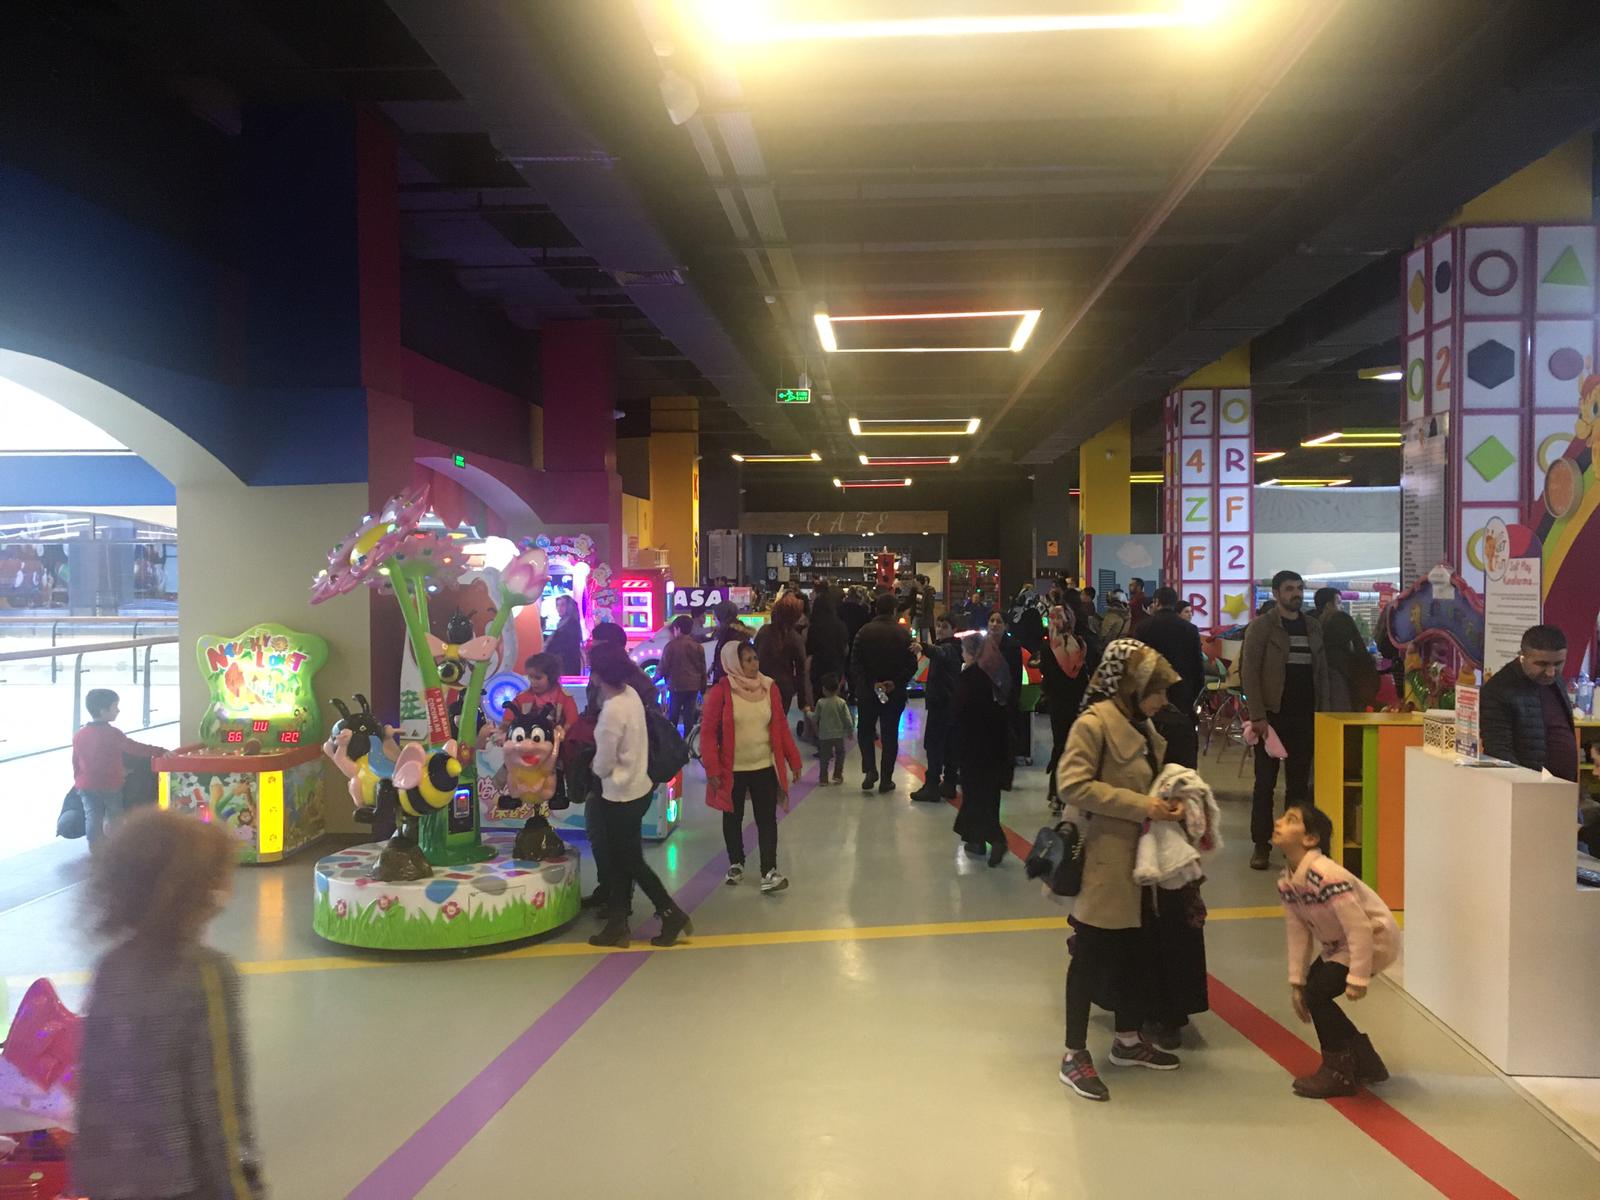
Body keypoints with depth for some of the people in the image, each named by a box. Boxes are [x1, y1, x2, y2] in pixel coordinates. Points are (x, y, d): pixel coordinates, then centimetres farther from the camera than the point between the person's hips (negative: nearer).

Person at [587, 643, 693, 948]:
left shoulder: (612, 710, -26)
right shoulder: (631, 694, -2)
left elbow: (604, 765, -16)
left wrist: (594, 767, 4)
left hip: (621, 796, -8)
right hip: (637, 788, 8)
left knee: (631, 862, 8)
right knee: (621, 859, 16)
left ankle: (672, 914, 17)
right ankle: (618, 923, 25)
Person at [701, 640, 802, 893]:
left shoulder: (769, 687, -1)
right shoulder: (721, 691, -12)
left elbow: (781, 726, 6)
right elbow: (708, 732, -10)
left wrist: (793, 760, 5)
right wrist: (712, 769, -14)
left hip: (765, 767, 2)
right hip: (732, 770, -2)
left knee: (767, 819, 2)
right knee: (733, 818, 14)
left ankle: (769, 872, 6)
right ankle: (736, 864, 32)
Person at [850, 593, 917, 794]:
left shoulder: (865, 631, -6)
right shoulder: (904, 633, -5)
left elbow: (855, 663, -10)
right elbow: (912, 665, -8)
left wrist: (870, 683, -11)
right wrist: (895, 683, -9)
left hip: (867, 692, 0)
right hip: (895, 693, 1)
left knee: (865, 731, 16)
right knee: (890, 735, 9)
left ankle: (870, 769, -2)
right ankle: (886, 780, 11)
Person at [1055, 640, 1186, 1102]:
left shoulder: (1142, 726, 11)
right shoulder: (1093, 723, -17)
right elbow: (1072, 783, -25)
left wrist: (1165, 804, 3)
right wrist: (1140, 806, -24)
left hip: (1140, 856, 9)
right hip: (1103, 859, -9)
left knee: (1135, 951, 18)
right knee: (1091, 955, 0)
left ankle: (1129, 1039, 35)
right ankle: (1075, 1055, 11)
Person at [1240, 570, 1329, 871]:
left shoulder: (1313, 628, 13)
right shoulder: (1261, 626, -3)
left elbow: (1322, 672, 15)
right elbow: (1249, 671, -8)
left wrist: (1323, 712, 6)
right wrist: (1257, 715, -15)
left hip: (1305, 717, 4)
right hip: (1272, 715, -4)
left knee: (1300, 782, 8)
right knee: (1265, 781, 1)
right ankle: (1261, 845, 7)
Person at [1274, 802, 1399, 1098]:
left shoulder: (1327, 875, -33)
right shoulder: (1286, 883, -6)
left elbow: (1360, 928, -31)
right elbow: (1298, 933, -1)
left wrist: (1358, 978, -27)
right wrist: (1296, 982, -1)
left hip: (1375, 939, -9)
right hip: (1337, 944, 9)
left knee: (1317, 992, -17)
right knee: (1308, 991, 3)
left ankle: (1339, 1073, 3)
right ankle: (1365, 1063, 24)